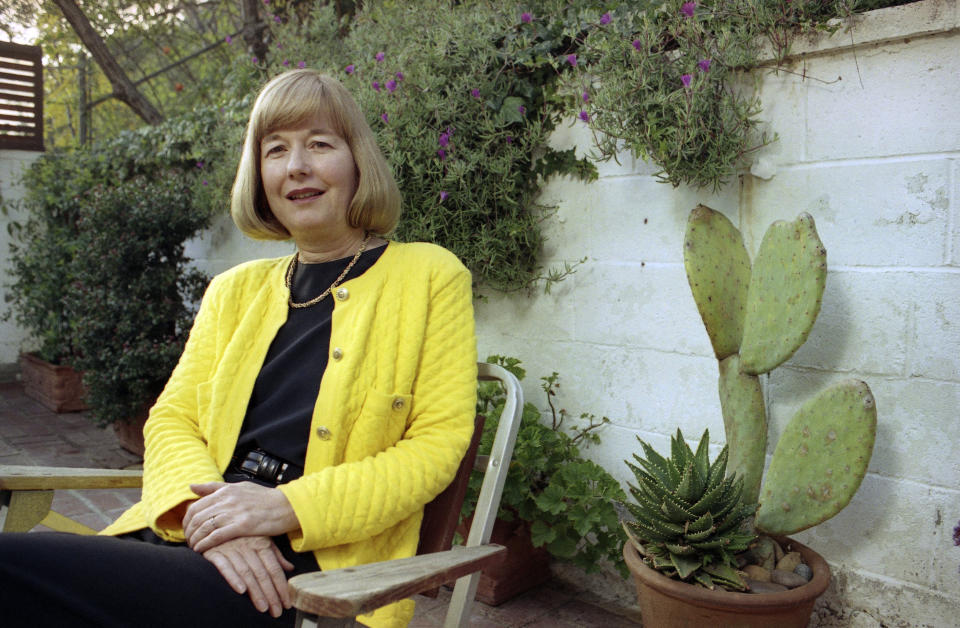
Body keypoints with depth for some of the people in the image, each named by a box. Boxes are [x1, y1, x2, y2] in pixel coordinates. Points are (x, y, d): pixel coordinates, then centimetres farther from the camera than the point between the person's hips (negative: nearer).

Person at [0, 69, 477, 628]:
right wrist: (207, 511, -11)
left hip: (318, 566, -5)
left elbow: (437, 444, -4)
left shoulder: (429, 277, 3)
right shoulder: (235, 290, 18)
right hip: (193, 537, 5)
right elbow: (172, 419, 11)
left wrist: (287, 507, -14)